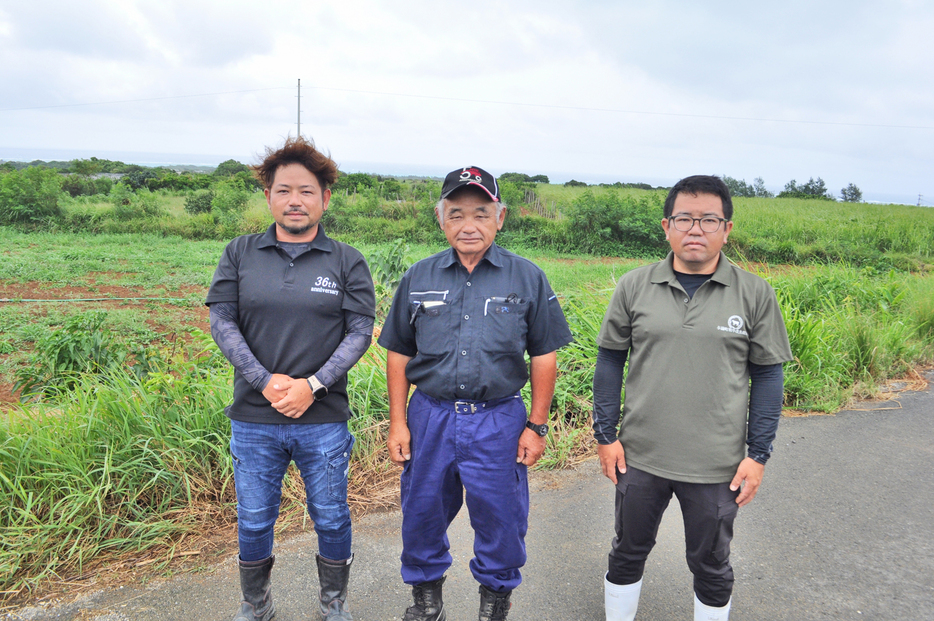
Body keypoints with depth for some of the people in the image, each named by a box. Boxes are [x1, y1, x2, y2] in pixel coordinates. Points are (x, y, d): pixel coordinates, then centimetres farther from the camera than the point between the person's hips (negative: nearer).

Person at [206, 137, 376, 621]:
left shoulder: (346, 261, -1)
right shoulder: (240, 254, 2)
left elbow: (360, 331, -5)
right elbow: (221, 321, -3)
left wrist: (312, 385, -15)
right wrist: (266, 381, -13)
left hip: (324, 419, -1)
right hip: (253, 417, 1)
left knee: (331, 520, 13)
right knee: (253, 522, 14)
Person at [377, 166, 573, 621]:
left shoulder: (528, 278, -2)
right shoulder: (418, 278, 2)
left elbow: (544, 357, 1)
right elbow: (399, 354, 7)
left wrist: (537, 426, -1)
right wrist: (397, 422, 3)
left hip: (499, 421, -1)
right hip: (429, 417, 2)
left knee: (499, 517, 11)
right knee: (423, 513, 16)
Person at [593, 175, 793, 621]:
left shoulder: (755, 294, -4)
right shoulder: (634, 286, -3)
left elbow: (767, 376, 1)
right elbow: (609, 362, 3)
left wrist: (758, 455, -2)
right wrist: (606, 434, 0)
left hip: (717, 465, -1)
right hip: (640, 456, 1)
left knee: (711, 567, 18)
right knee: (627, 554, 19)